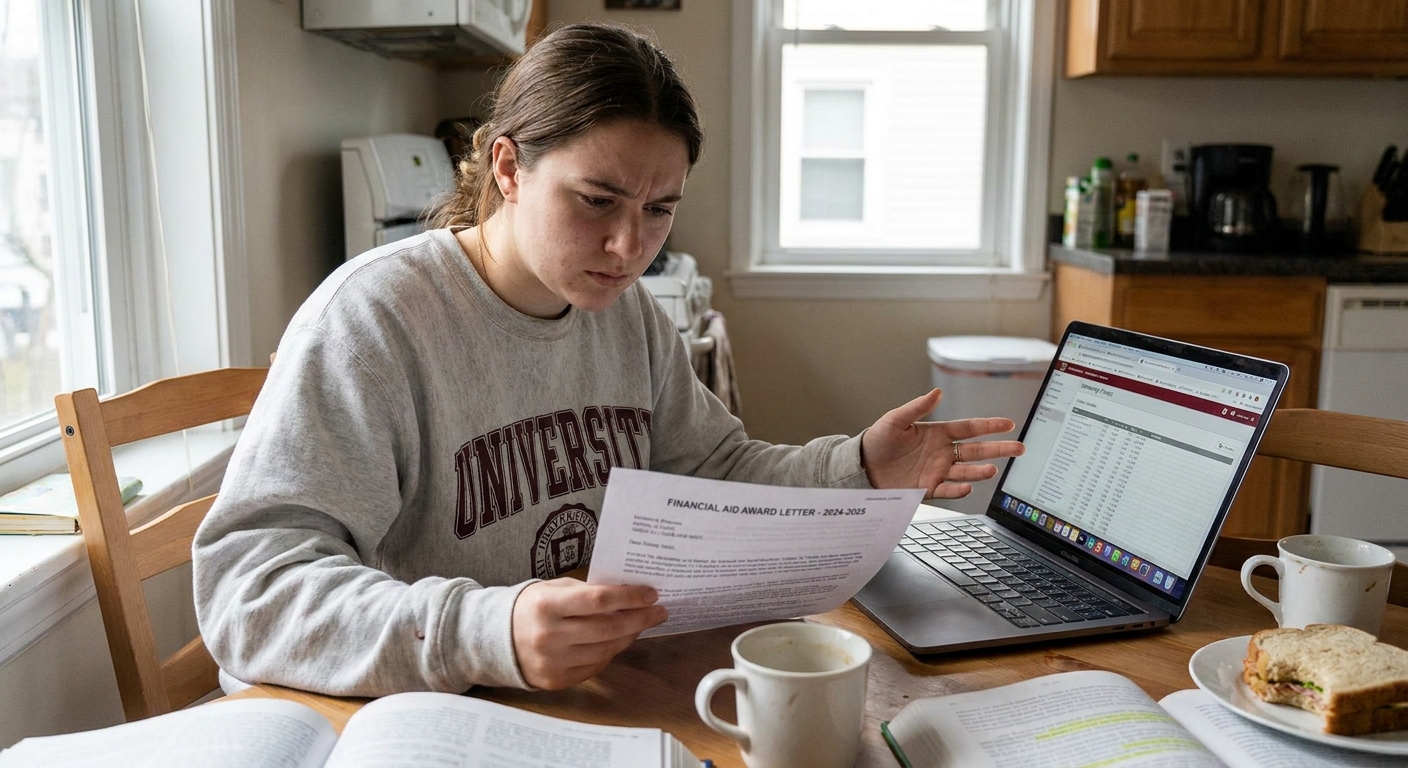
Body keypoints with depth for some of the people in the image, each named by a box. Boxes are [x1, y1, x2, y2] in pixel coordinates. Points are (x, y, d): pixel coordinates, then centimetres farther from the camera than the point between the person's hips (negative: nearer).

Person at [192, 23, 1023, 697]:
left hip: (604, 695, 5)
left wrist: (857, 470, -3)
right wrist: (484, 633, -38)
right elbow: (245, 589, -23)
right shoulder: (374, 317, -17)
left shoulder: (630, 312, 6)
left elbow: (715, 472, 14)